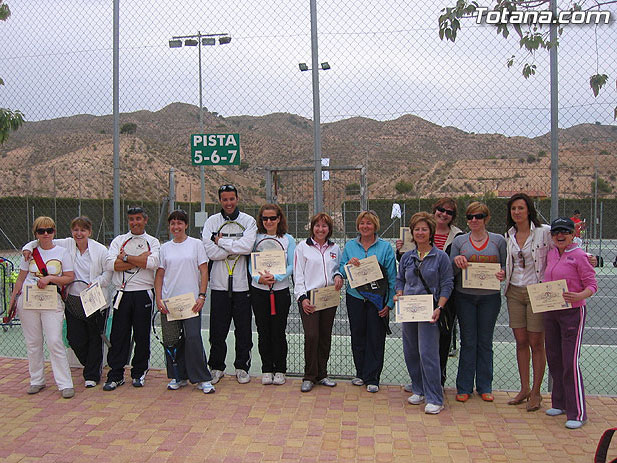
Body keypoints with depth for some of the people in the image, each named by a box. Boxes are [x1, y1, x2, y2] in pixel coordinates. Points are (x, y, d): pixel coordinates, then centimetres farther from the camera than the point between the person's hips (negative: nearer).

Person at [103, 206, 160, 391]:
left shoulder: (153, 242, 8)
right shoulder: (119, 240, 12)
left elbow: (153, 263, -13)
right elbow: (109, 264, -5)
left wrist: (126, 258, -8)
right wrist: (139, 260, -10)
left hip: (143, 294, -1)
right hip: (122, 294, 1)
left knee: (142, 335, 5)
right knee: (118, 335, 3)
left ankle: (139, 373, 20)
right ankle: (115, 375, 14)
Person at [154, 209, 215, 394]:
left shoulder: (196, 244, 4)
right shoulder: (165, 248, 11)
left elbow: (204, 272, 1)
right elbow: (159, 275, 10)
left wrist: (201, 296, -9)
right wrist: (158, 299, 0)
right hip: (168, 301, 3)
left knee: (193, 338, -9)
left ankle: (202, 379, 1)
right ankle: (178, 377, 21)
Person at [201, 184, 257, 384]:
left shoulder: (248, 221, 2)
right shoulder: (211, 222, 4)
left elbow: (247, 246, -16)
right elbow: (211, 252, -9)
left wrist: (221, 241, -10)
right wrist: (235, 246, -12)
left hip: (242, 284, 0)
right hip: (219, 284, 1)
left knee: (243, 330, 8)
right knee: (217, 330, 7)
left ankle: (242, 367, 22)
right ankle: (216, 367, 23)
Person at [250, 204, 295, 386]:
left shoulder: (288, 239, 2)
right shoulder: (256, 238, 5)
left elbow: (291, 266, -4)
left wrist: (276, 277, -18)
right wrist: (258, 277, -17)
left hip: (281, 290, -1)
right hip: (259, 291, 1)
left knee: (278, 331, 3)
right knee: (263, 331, 6)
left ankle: (280, 370, 17)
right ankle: (267, 370, 19)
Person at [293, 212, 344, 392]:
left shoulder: (335, 248, 13)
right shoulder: (302, 247, 1)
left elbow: (339, 268, 22)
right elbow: (298, 274, -2)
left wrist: (338, 276, -3)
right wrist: (302, 297, -10)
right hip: (309, 297, -4)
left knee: (325, 336, 7)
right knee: (311, 335, -11)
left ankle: (322, 374, 21)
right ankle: (309, 377, 2)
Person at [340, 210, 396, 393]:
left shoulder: (385, 247, -2)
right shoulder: (350, 246, 6)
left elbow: (392, 277, -2)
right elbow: (341, 273, 7)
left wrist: (390, 303, -7)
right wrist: (349, 264, -15)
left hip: (377, 299, -2)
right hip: (355, 297, 3)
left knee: (375, 338, 3)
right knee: (357, 336, 10)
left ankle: (372, 378, 15)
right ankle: (360, 373, 27)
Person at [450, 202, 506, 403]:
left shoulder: (498, 241, 5)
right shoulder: (459, 241, 5)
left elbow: (505, 266, 9)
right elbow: (451, 272, 6)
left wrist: (501, 273, -13)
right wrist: (456, 261, -15)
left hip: (490, 297, 0)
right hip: (465, 297, 0)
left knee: (485, 342, 9)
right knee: (468, 342, 4)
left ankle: (485, 386, 20)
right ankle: (464, 387, 14)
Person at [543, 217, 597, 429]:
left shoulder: (579, 256, -10)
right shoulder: (551, 254, 10)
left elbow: (592, 285, -12)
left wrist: (579, 296, -30)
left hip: (572, 312, -7)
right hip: (550, 312, 7)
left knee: (570, 362, -6)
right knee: (554, 359, 13)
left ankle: (577, 413, 3)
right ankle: (559, 403, 28)